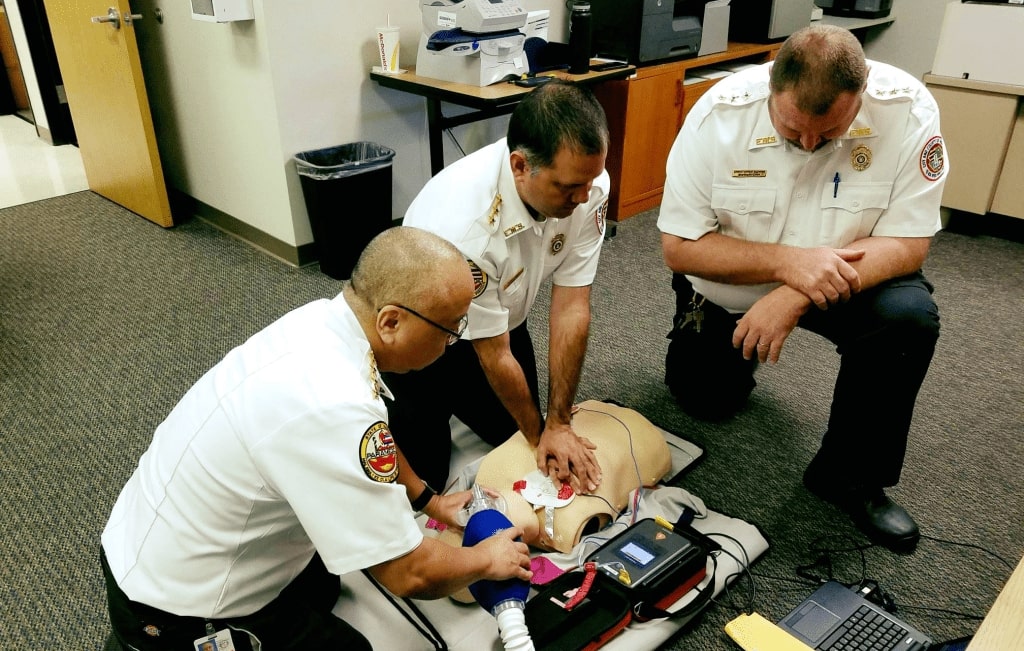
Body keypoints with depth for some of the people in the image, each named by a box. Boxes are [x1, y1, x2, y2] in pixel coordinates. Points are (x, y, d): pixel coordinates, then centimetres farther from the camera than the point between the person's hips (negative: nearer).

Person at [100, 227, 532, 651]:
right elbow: (409, 574, -26)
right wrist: (486, 561, -8)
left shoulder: (321, 321, -9)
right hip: (173, 615, -8)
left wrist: (428, 500, 14)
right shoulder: (331, 408, -36)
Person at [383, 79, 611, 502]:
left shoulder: (587, 184, -26)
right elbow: (495, 355, -26)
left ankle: (454, 402, 39)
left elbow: (571, 309, -20)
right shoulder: (462, 227, -40)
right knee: (424, 478, 0)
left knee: (518, 437, 16)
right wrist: (539, 432, -12)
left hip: (503, 319, 5)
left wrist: (557, 424, -18)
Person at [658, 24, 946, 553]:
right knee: (707, 403, 7)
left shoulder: (906, 108, -26)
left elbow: (907, 242, -22)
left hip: (842, 279, 0)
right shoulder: (720, 113, -27)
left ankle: (851, 478, -7)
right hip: (729, 284, 0)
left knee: (909, 316, -28)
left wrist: (795, 298, -35)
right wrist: (787, 261, -37)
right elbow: (678, 247, -23)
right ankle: (738, 359, 43)